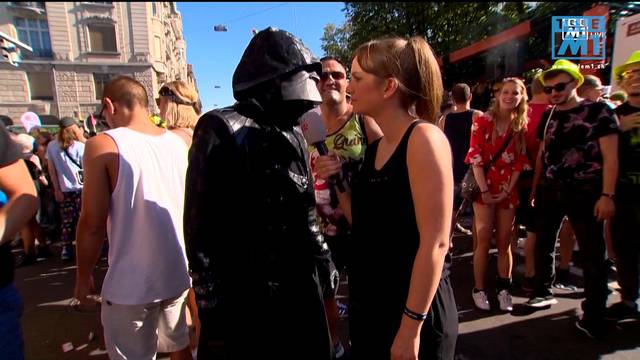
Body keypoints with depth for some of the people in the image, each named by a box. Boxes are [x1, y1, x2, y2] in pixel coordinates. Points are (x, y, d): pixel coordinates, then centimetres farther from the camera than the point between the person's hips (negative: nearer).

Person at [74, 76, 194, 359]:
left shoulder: (103, 145, -13)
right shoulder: (178, 143, 2)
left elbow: (93, 224, -13)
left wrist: (83, 276, 2)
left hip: (131, 282, -5)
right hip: (177, 273, 5)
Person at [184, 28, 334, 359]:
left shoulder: (293, 134, 9)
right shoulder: (222, 130, -13)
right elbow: (201, 225, -14)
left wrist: (322, 257, 15)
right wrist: (211, 303, -12)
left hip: (300, 288, 7)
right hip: (242, 298, -6)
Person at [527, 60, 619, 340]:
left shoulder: (599, 111, -3)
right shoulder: (548, 116, 11)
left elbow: (610, 156, -8)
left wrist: (607, 195, -15)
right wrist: (535, 189, 11)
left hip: (585, 193, -5)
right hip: (549, 191, 5)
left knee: (592, 255, 3)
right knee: (543, 244, 12)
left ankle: (594, 316, 12)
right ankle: (543, 293, 29)